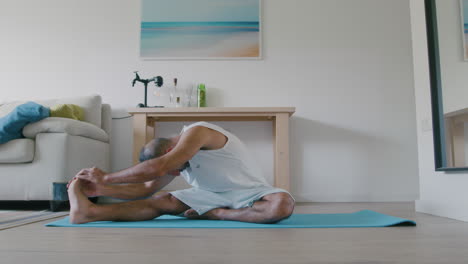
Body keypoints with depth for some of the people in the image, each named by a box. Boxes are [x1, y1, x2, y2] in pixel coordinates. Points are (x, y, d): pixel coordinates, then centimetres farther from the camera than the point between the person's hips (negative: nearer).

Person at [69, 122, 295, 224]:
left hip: (249, 193, -5)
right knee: (163, 202, -16)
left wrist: (106, 178, -24)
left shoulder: (196, 132, -22)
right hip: (214, 196, 6)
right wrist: (102, 189, -1)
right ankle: (90, 212, -22)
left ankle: (216, 214, -27)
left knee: (283, 203, -39)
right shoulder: (176, 161, 4)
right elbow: (147, 188, 10)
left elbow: (157, 167, -32)